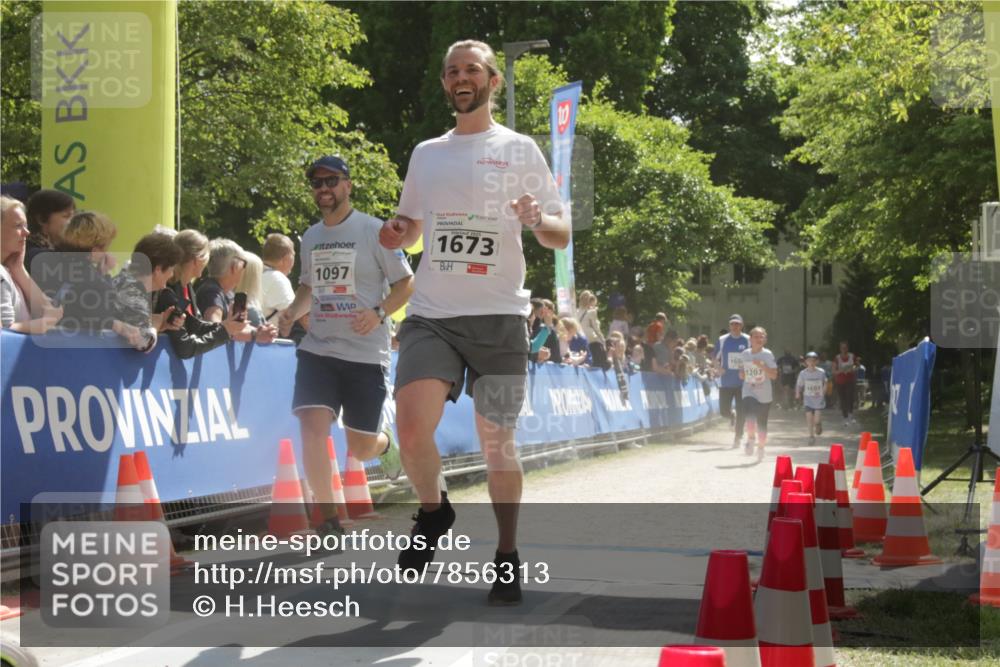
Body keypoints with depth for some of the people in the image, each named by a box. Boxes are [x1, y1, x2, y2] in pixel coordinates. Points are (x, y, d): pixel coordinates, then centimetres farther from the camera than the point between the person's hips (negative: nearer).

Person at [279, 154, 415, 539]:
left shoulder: (374, 231, -5)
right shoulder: (310, 237, 11)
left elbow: (406, 283, -3)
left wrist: (379, 312, -20)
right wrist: (293, 312, 4)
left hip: (366, 353, -4)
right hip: (317, 349, 4)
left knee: (360, 449, 4)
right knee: (312, 427, -17)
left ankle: (384, 440, 43)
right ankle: (328, 519, -8)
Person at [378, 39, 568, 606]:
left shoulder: (519, 150, 5)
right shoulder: (426, 154, 15)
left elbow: (562, 236, 4)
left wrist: (537, 221, -20)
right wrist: (396, 234, 2)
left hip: (498, 314, -2)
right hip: (432, 314, 2)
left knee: (497, 442, 3)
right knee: (412, 424, -18)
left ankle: (507, 557, 20)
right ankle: (434, 512, 11)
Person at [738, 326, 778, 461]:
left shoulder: (767, 355, -6)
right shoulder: (744, 354, 3)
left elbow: (774, 375, -11)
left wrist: (762, 366, -23)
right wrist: (742, 374, -5)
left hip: (764, 394, -1)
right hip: (749, 392, 1)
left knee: (761, 423, 7)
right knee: (749, 417, -23)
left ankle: (761, 447, 27)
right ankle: (751, 438, 3)